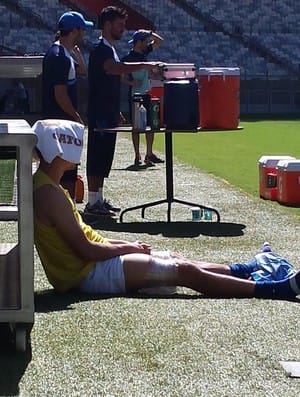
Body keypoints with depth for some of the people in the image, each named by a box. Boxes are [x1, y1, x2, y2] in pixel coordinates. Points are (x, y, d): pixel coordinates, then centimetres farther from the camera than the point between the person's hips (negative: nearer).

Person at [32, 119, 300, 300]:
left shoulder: (45, 185, 10)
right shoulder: (49, 194, -23)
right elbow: (86, 250, -22)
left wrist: (121, 245, 10)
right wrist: (127, 248, -8)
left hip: (87, 264, 10)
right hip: (87, 274, -10)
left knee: (176, 261, 15)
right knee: (183, 271, -9)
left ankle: (244, 271, 27)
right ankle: (272, 288, -5)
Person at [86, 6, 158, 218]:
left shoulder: (110, 49, 18)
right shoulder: (101, 49, -14)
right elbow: (114, 68, -34)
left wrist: (117, 112, 23)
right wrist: (142, 65, -41)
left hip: (109, 113, 10)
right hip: (100, 114, -10)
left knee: (104, 157, 12)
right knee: (97, 156, -7)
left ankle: (99, 198, 19)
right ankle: (93, 203, -3)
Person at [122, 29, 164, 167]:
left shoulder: (144, 52, 9)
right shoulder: (127, 58, -9)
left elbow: (159, 41, 18)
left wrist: (150, 33, 3)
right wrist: (131, 82, -24)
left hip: (147, 95, 6)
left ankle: (149, 154, 17)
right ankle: (137, 157, 4)